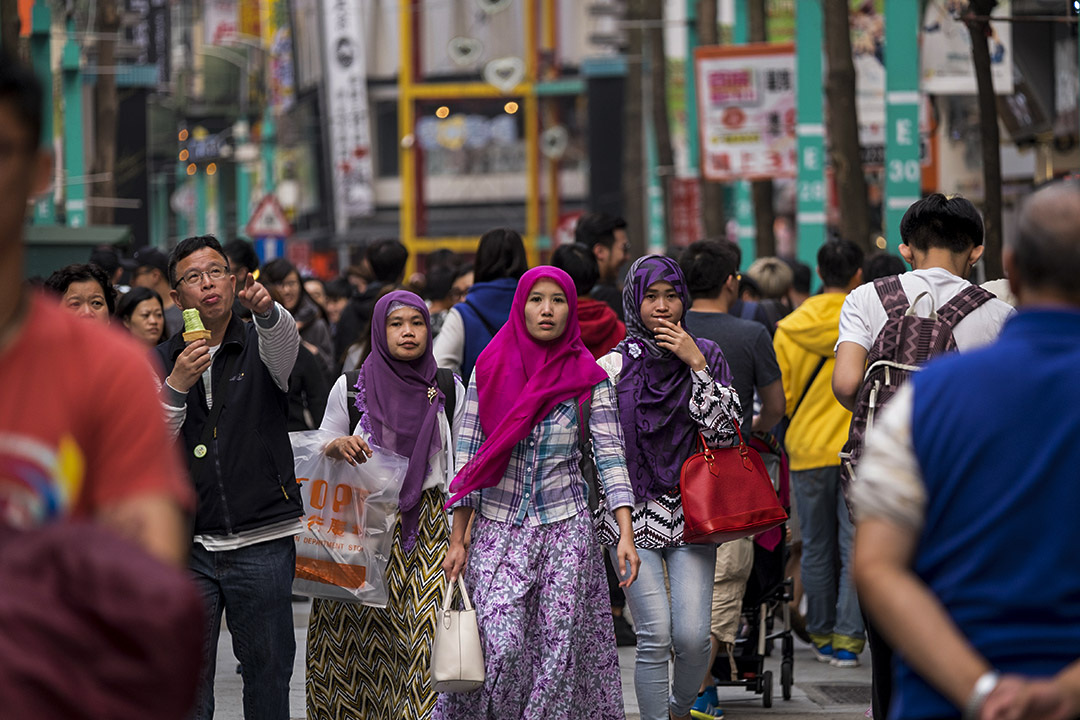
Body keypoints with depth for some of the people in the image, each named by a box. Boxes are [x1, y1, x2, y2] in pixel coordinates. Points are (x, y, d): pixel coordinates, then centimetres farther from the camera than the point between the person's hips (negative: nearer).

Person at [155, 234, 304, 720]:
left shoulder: (261, 347, 5)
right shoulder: (161, 363, 10)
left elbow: (285, 343, -21)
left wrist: (267, 310, -44)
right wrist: (175, 388, -13)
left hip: (263, 540, -1)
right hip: (187, 542, 1)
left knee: (268, 671, 3)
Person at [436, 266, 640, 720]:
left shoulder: (589, 379, 1)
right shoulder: (490, 370, 2)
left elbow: (610, 457, -4)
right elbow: (467, 457, 4)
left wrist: (625, 533, -16)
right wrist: (456, 539, 1)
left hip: (566, 528, 0)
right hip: (497, 528, 0)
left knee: (559, 648, -2)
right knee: (501, 648, -11)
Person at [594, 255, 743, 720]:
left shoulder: (705, 356, 7)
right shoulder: (613, 366, 1)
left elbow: (725, 433, -6)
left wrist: (696, 365, -11)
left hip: (690, 514, 1)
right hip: (633, 513, -1)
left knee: (693, 637, -6)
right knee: (656, 638, -11)